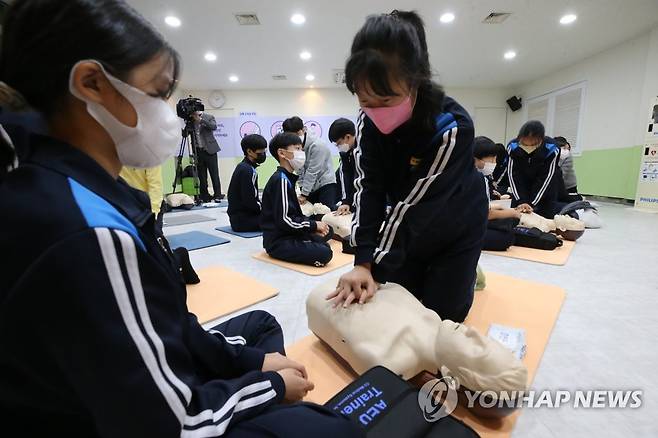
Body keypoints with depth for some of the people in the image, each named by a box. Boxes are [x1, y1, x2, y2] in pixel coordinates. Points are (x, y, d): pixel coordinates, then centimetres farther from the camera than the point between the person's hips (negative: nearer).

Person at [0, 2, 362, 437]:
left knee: (261, 323, 21)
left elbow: (159, 324, 1)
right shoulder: (90, 234, -34)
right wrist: (272, 384, -11)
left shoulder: (84, 190, -2)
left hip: (139, 383, 9)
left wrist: (249, 359, 0)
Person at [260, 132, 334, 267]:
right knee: (324, 253, -26)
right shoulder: (281, 180, -17)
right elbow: (283, 219, -23)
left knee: (325, 232, 24)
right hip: (278, 242, -10)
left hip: (288, 235, 10)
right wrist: (313, 225, -14)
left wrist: (312, 226, 0)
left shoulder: (287, 178, 13)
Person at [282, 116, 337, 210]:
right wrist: (302, 188, -8)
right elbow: (300, 170, 2)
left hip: (326, 184, -7)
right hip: (311, 186, 7)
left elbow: (312, 172, -23)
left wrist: (304, 194, -21)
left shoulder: (317, 145, -22)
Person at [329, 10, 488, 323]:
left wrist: (377, 268, -29)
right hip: (409, 226, 4)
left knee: (440, 315, 3)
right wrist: (363, 260, -31)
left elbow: (415, 204, -32)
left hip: (457, 228, -3)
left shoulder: (451, 127, -32)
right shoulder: (368, 122, -18)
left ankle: (467, 272, 31)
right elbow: (368, 189, -22)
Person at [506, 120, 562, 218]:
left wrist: (532, 203, -29)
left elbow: (546, 178, -22)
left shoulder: (551, 149, -26)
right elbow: (513, 175, -19)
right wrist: (520, 201, -26)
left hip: (545, 187, -1)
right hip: (521, 185, 1)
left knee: (548, 217, -7)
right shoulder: (512, 147, -23)